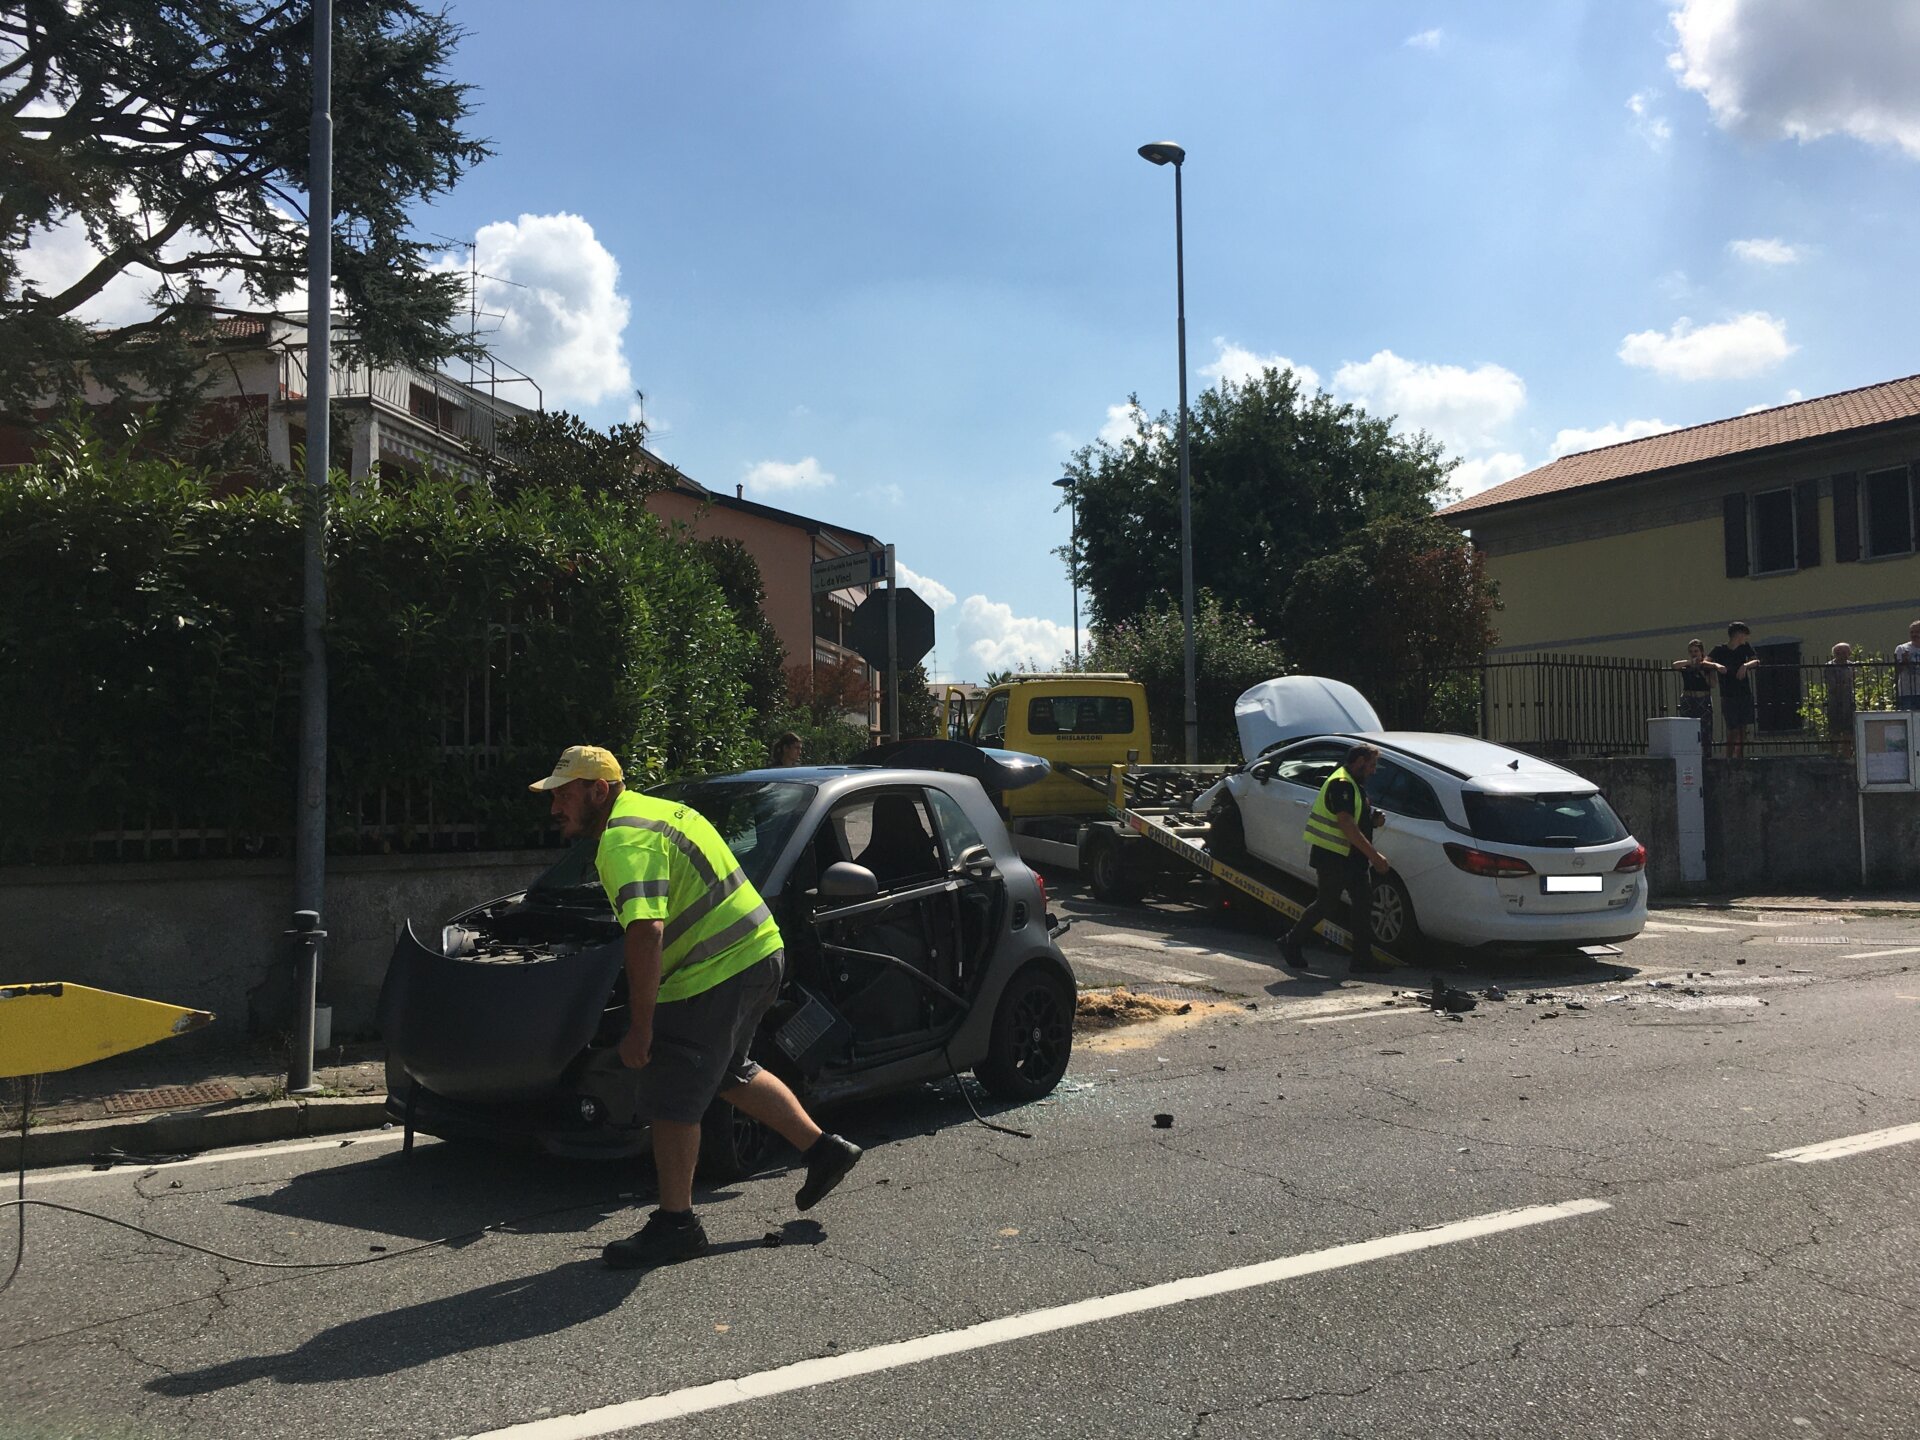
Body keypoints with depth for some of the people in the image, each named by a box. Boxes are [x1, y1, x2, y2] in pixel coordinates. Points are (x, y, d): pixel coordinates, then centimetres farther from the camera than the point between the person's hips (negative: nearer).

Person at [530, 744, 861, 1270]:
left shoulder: (624, 838, -18)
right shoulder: (650, 809, 15)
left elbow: (646, 933, -29)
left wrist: (639, 1028, -26)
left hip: (717, 973, -11)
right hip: (759, 952, 11)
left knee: (671, 1100, 1)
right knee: (731, 1073, 26)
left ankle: (675, 1224, 13)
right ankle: (823, 1150, 32)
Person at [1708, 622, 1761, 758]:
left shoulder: (1745, 648, 9)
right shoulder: (1719, 650, -3)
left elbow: (1756, 661, -1)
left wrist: (1746, 665, -21)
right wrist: (1716, 665, -33)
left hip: (1745, 694, 4)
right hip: (1728, 696, -4)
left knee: (1742, 729, 4)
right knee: (1732, 730, -8)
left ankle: (1739, 758, 9)